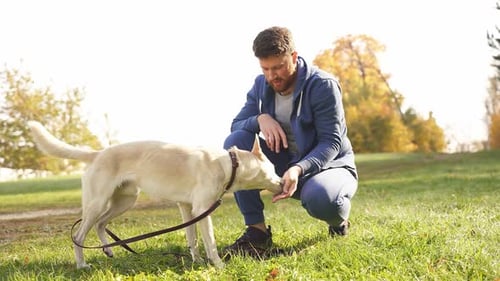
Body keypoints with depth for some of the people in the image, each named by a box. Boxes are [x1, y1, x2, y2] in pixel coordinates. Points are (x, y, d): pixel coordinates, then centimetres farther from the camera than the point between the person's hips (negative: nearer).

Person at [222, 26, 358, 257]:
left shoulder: (323, 85, -18)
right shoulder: (261, 85, -2)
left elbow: (332, 142, -22)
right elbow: (236, 125, -4)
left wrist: (299, 169, -40)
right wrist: (260, 119, -27)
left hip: (328, 164, -5)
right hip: (285, 165, 5)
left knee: (321, 198, -41)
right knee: (235, 142, -19)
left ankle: (339, 219, 2)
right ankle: (256, 231, -18)